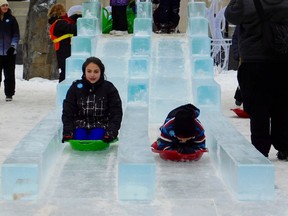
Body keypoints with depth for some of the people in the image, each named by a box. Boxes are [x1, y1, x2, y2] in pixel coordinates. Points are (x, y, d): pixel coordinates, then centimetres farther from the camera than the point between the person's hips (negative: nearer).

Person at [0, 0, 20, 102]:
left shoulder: (11, 19, 4)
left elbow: (16, 34, 4)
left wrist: (13, 46, -8)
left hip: (9, 51, -1)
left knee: (9, 74, 3)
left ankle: (9, 94, 10)